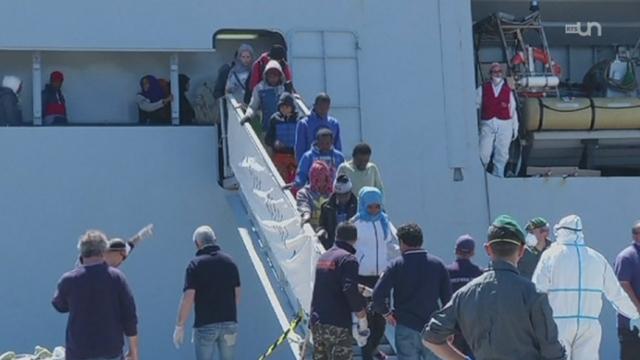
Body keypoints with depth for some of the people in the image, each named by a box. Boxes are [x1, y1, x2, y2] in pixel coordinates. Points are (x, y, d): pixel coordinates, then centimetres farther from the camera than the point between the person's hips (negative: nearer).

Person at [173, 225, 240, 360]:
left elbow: (188, 298, -14)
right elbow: (237, 295, 10)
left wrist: (180, 326, -8)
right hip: (230, 322, 4)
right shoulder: (229, 261, 5)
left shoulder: (195, 264, -9)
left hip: (205, 325, -4)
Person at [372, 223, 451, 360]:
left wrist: (386, 313, 2)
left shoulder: (397, 265, -5)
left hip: (406, 329, -2)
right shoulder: (438, 264, 4)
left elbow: (378, 295, -15)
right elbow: (447, 297, 2)